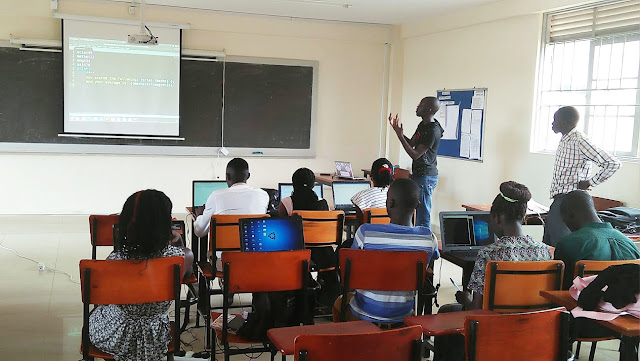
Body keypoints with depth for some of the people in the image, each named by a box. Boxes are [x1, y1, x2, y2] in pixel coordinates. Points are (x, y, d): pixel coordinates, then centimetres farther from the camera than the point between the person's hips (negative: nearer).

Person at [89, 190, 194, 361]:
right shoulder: (178, 256, -25)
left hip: (116, 337, -1)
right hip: (155, 340, 2)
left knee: (94, 313, 35)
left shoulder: (115, 259, -26)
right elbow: (187, 274, 2)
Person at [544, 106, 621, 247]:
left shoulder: (579, 141, -18)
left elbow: (613, 164, -22)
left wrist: (590, 182, -16)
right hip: (558, 198, 10)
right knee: (547, 243, 14)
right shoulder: (564, 140, 12)